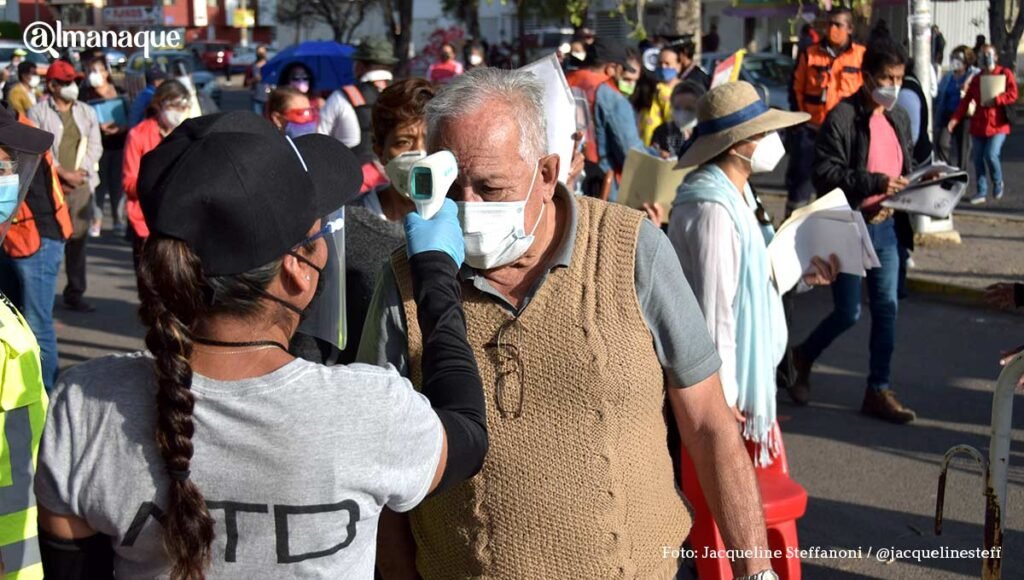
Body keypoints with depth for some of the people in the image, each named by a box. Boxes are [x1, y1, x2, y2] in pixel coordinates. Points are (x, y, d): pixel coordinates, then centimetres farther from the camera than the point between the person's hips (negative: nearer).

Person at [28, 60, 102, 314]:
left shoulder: (87, 112, 15)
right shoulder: (37, 112, 2)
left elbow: (95, 146, 10)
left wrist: (79, 172, -4)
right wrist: (63, 173, -10)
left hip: (81, 185, 4)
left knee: (78, 240, 3)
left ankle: (75, 293, 10)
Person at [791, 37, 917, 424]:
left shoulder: (900, 119, 10)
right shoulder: (843, 117, -13)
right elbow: (824, 174, -18)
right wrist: (875, 182, -25)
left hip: (885, 226, 7)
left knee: (886, 308, 6)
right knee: (849, 311, -1)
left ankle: (879, 390, 15)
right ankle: (804, 357, 26)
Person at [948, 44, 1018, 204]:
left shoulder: (1005, 74, 0)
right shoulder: (976, 79, 12)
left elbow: (1012, 94, -11)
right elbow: (966, 100, 5)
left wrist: (995, 100, -23)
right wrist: (955, 119, -6)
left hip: (998, 125, -5)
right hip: (978, 126, 5)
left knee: (991, 155, -17)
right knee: (978, 159, 5)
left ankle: (998, 183, 11)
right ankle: (982, 192, 15)